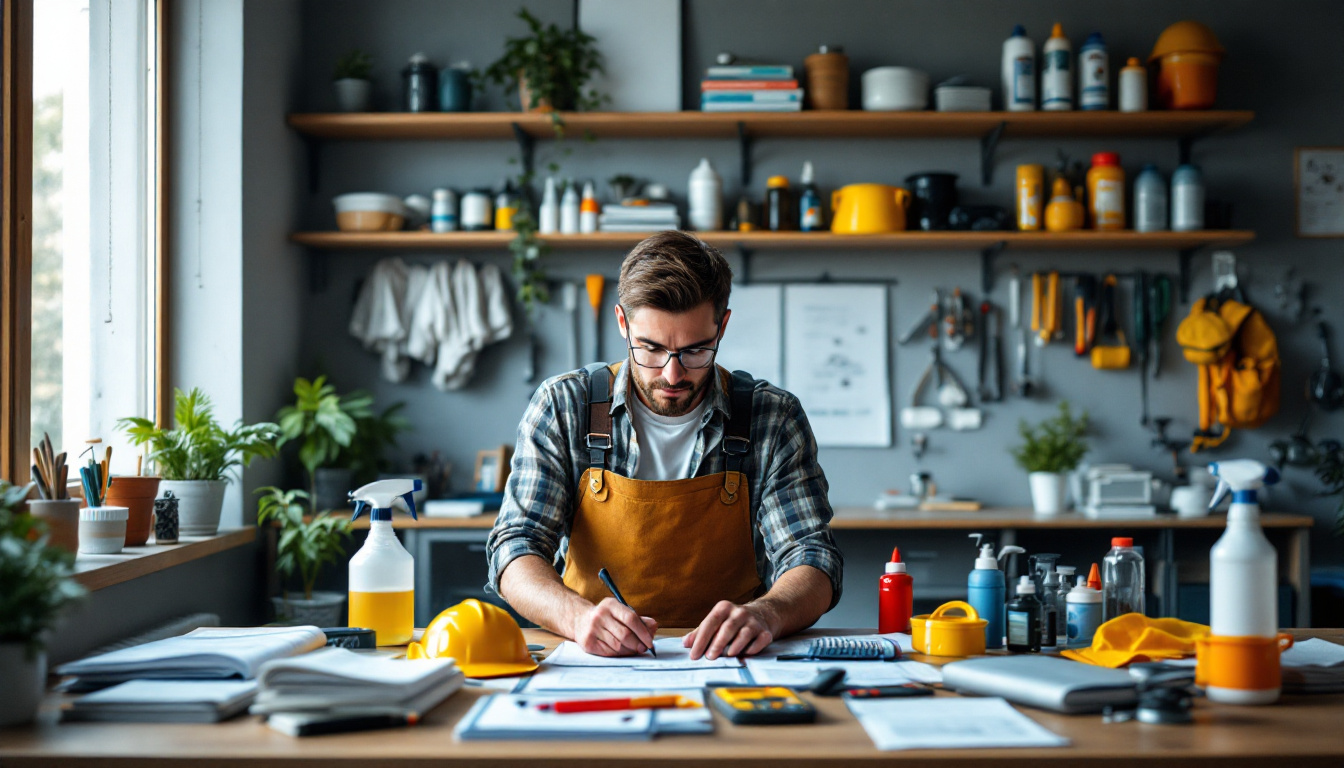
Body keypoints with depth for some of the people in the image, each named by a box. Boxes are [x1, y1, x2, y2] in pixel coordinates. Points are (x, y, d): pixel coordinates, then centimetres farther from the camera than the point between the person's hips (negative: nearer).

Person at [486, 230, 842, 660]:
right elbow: (517, 549, -7)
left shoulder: (774, 419, -2)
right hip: (593, 664, 0)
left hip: (727, 664, 0)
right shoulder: (562, 407, -3)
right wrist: (577, 616, -29)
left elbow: (812, 560, -6)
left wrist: (765, 613, -30)